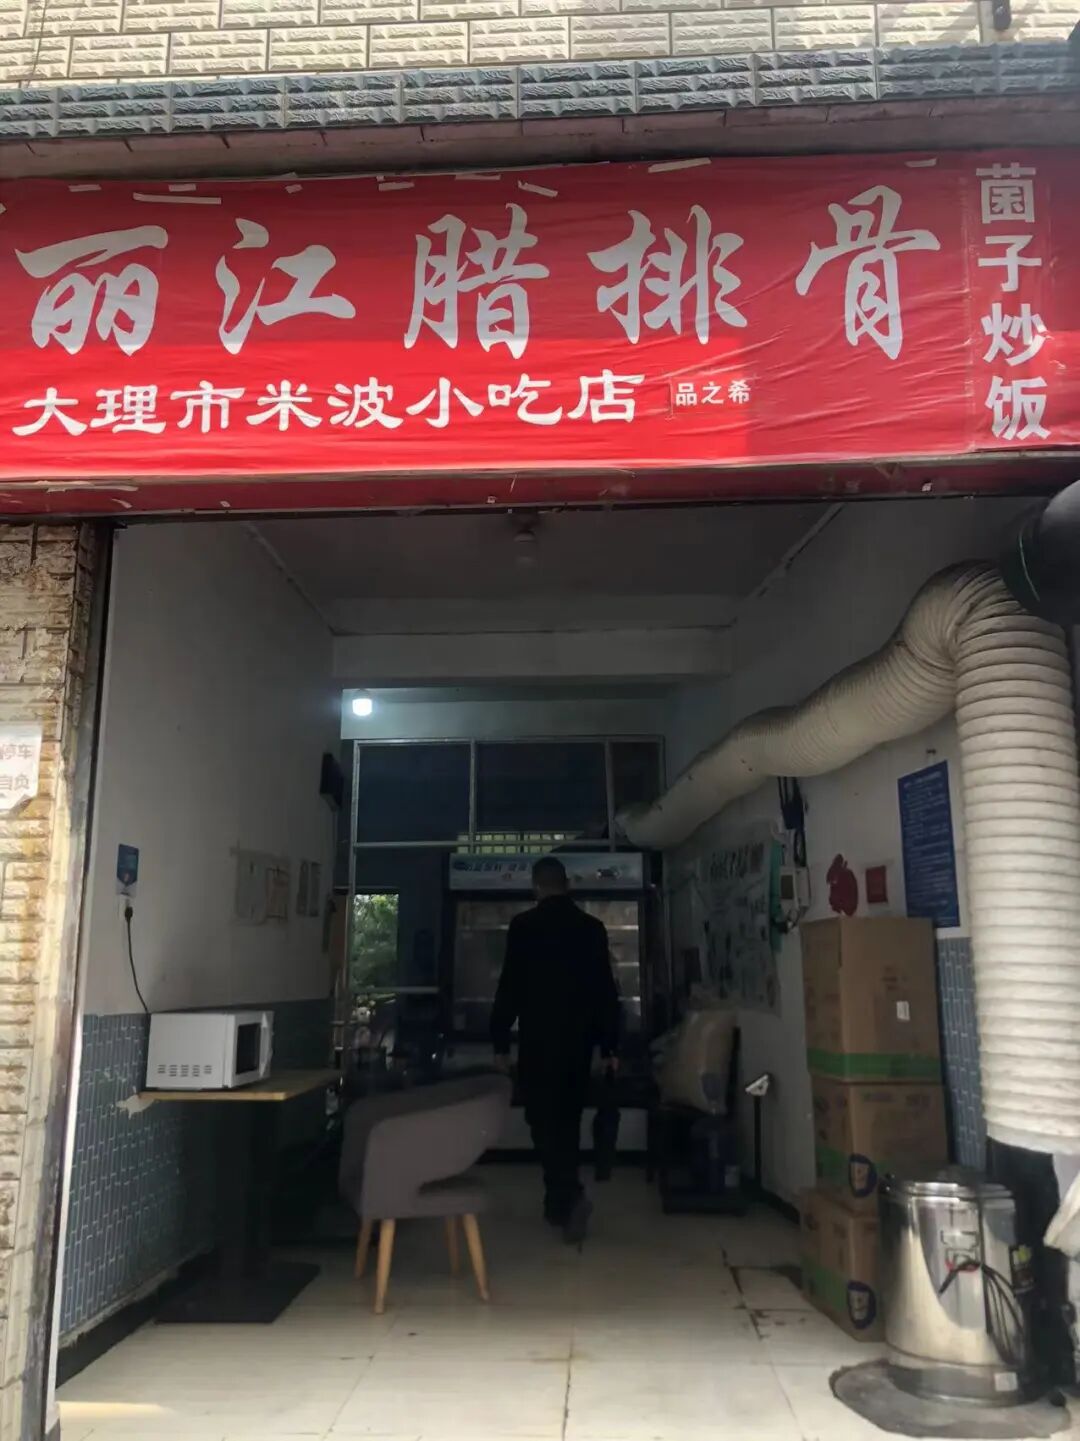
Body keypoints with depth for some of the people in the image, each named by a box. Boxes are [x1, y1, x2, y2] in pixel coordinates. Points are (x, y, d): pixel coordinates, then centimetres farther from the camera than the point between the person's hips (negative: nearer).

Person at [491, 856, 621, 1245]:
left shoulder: (524, 925, -7)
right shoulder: (592, 927, 3)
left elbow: (510, 987, -8)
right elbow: (606, 990, 5)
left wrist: (500, 1042, -2)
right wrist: (610, 1045, 11)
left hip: (539, 1039, -4)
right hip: (579, 1039, 4)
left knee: (544, 1118, 1)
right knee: (568, 1119, 14)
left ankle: (570, 1196, -16)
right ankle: (559, 1202, 20)